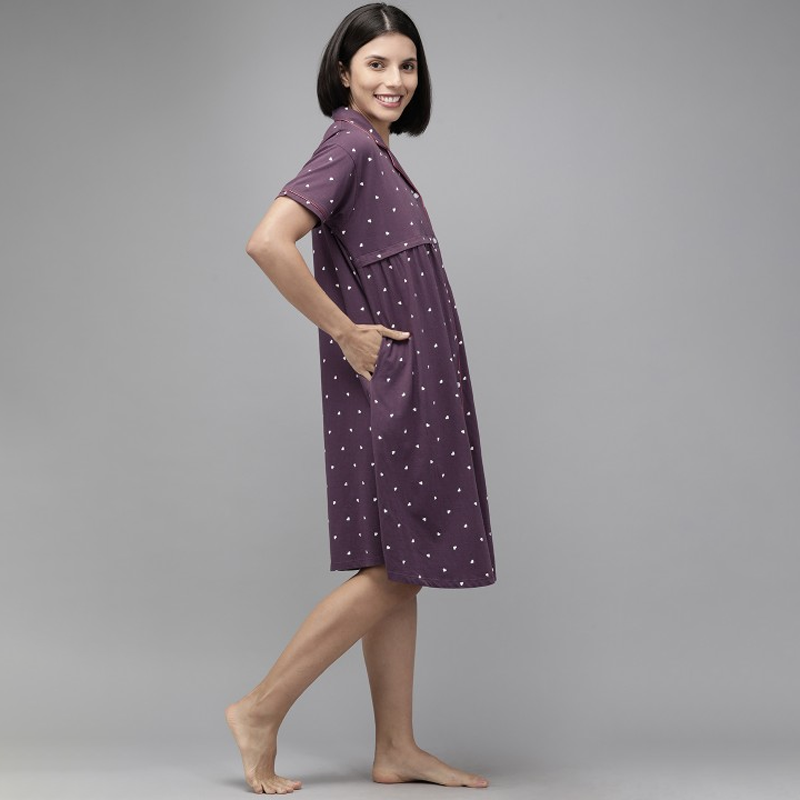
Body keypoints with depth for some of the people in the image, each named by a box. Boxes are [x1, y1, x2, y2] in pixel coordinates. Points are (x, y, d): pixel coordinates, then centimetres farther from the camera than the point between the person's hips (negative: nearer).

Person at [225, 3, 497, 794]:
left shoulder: (377, 152, 16)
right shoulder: (348, 145, -13)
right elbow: (268, 242, -27)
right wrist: (345, 331, -21)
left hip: (414, 386, 9)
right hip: (387, 386, -9)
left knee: (399, 571, 10)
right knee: (393, 570, -5)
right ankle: (261, 711, 4)